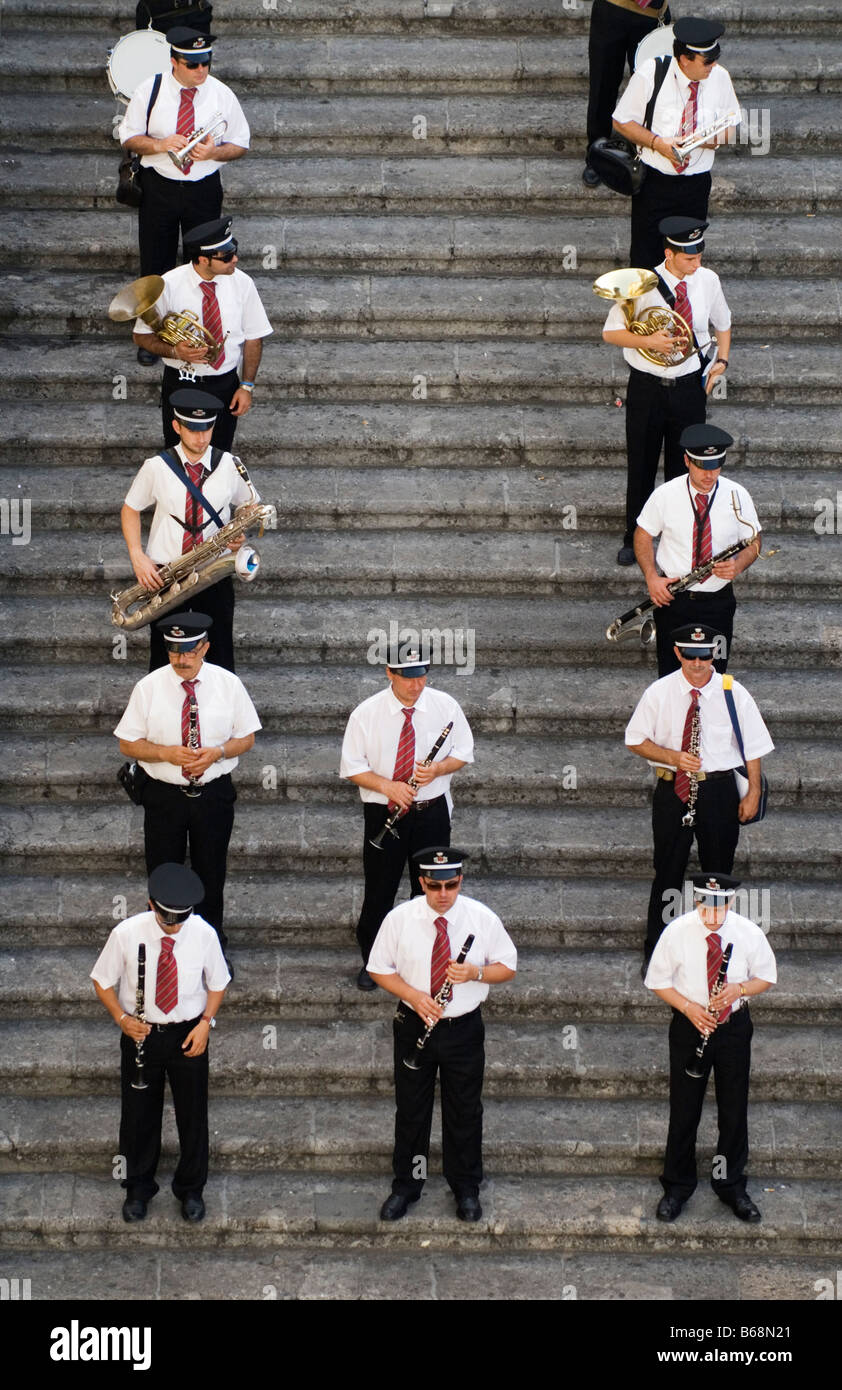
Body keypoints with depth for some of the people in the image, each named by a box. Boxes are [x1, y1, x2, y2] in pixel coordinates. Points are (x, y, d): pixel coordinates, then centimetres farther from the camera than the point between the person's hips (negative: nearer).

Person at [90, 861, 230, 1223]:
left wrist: (206, 1022, -12)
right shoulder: (126, 934, -19)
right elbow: (103, 981, -5)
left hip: (188, 1035, 1)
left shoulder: (203, 934, -16)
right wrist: (122, 1018, -18)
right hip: (141, 1033, 0)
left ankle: (191, 1190, 34)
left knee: (193, 1115, 13)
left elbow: (217, 983, 0)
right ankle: (138, 1189, 35)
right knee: (138, 1115, 13)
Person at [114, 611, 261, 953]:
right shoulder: (148, 687, -7)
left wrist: (217, 752, -17)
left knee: (211, 876, 13)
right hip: (164, 795, -1)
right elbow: (128, 744, -2)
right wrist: (166, 753, -19)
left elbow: (247, 738, 3)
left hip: (214, 794, 1)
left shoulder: (228, 684, -4)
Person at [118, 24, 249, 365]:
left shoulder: (222, 95, -6)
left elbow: (240, 144, 2)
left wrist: (214, 152, -20)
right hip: (158, 187, 0)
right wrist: (161, 144, -20)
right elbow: (129, 136, 0)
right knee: (155, 263, 9)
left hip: (204, 189, 0)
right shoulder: (149, 90, -8)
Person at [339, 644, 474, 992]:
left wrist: (437, 769, -16)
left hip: (432, 811, 2)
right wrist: (387, 786, -20)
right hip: (383, 814, -2)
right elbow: (351, 767, -4)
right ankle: (372, 961, 21)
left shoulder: (445, 706, -4)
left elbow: (463, 753, 4)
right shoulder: (366, 714, -10)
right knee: (379, 889, 5)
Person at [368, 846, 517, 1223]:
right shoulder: (399, 918, -10)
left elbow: (507, 967, -1)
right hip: (414, 1026, 0)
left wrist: (476, 973, -22)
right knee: (411, 1110, 12)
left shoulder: (482, 918, -9)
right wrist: (414, 996, -19)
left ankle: (466, 1189, 28)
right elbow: (379, 969, -2)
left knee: (465, 1113, 12)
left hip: (464, 1029, 0)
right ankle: (405, 1187, 28)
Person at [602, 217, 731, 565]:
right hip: (647, 387, -2)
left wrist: (721, 360, 0)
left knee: (685, 468, 10)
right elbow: (610, 332, -8)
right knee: (641, 466, 9)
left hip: (690, 386, 2)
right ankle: (634, 539, 25)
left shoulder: (708, 280, -4)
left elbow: (723, 323, 15)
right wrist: (648, 341, -23)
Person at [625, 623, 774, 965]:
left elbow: (753, 747, 4)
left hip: (720, 790, 1)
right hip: (673, 790, 0)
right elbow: (636, 741, 2)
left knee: (719, 872, 9)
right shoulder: (658, 693, -2)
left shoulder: (733, 693, -1)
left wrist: (753, 793, -2)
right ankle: (656, 949, 14)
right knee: (668, 871, 4)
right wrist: (673, 757, -13)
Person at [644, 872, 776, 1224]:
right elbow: (657, 980, -5)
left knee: (734, 1111, 11)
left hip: (734, 1027, 1)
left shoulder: (749, 933, -12)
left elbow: (766, 977, 1)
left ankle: (731, 1186, 28)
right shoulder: (677, 932, -15)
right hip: (690, 1025, -1)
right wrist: (688, 1007, -19)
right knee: (684, 1110, 7)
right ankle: (677, 1187, 23)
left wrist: (739, 988, -20)